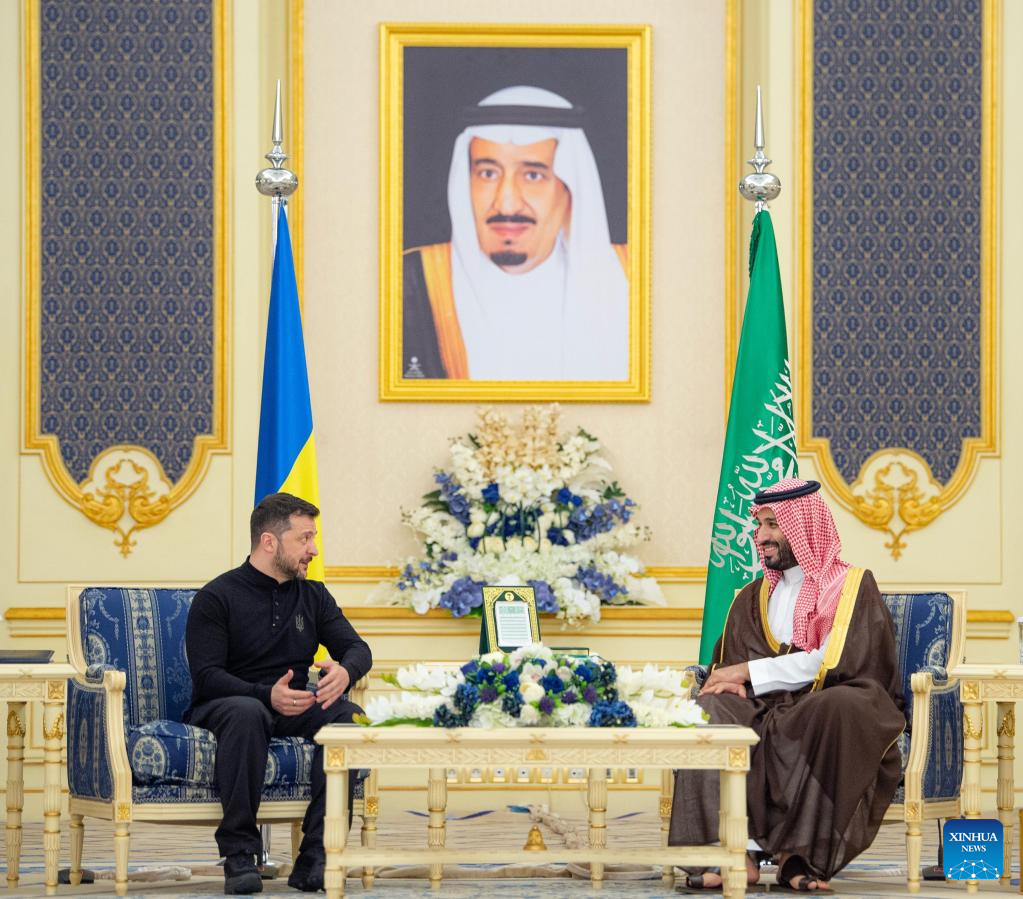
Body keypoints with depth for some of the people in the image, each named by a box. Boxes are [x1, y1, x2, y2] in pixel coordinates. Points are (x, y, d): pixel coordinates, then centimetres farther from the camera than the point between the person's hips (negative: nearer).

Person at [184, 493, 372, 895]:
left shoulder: (313, 596, 14)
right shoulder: (216, 597, -4)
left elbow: (356, 647, 5)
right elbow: (206, 676, -13)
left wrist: (345, 671, -22)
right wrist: (267, 695, -30)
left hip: (294, 710, 5)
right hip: (221, 708, -5)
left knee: (349, 715, -26)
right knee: (246, 712, -40)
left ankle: (314, 859, -29)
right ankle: (239, 857, -35)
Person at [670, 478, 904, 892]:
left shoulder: (852, 587, 6)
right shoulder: (753, 598, 23)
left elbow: (837, 662, -9)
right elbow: (726, 666, 17)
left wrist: (749, 672, -8)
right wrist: (726, 682, -9)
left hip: (824, 715, -4)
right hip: (769, 715, 4)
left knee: (840, 704, -38)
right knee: (709, 710, -26)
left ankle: (798, 853, -32)